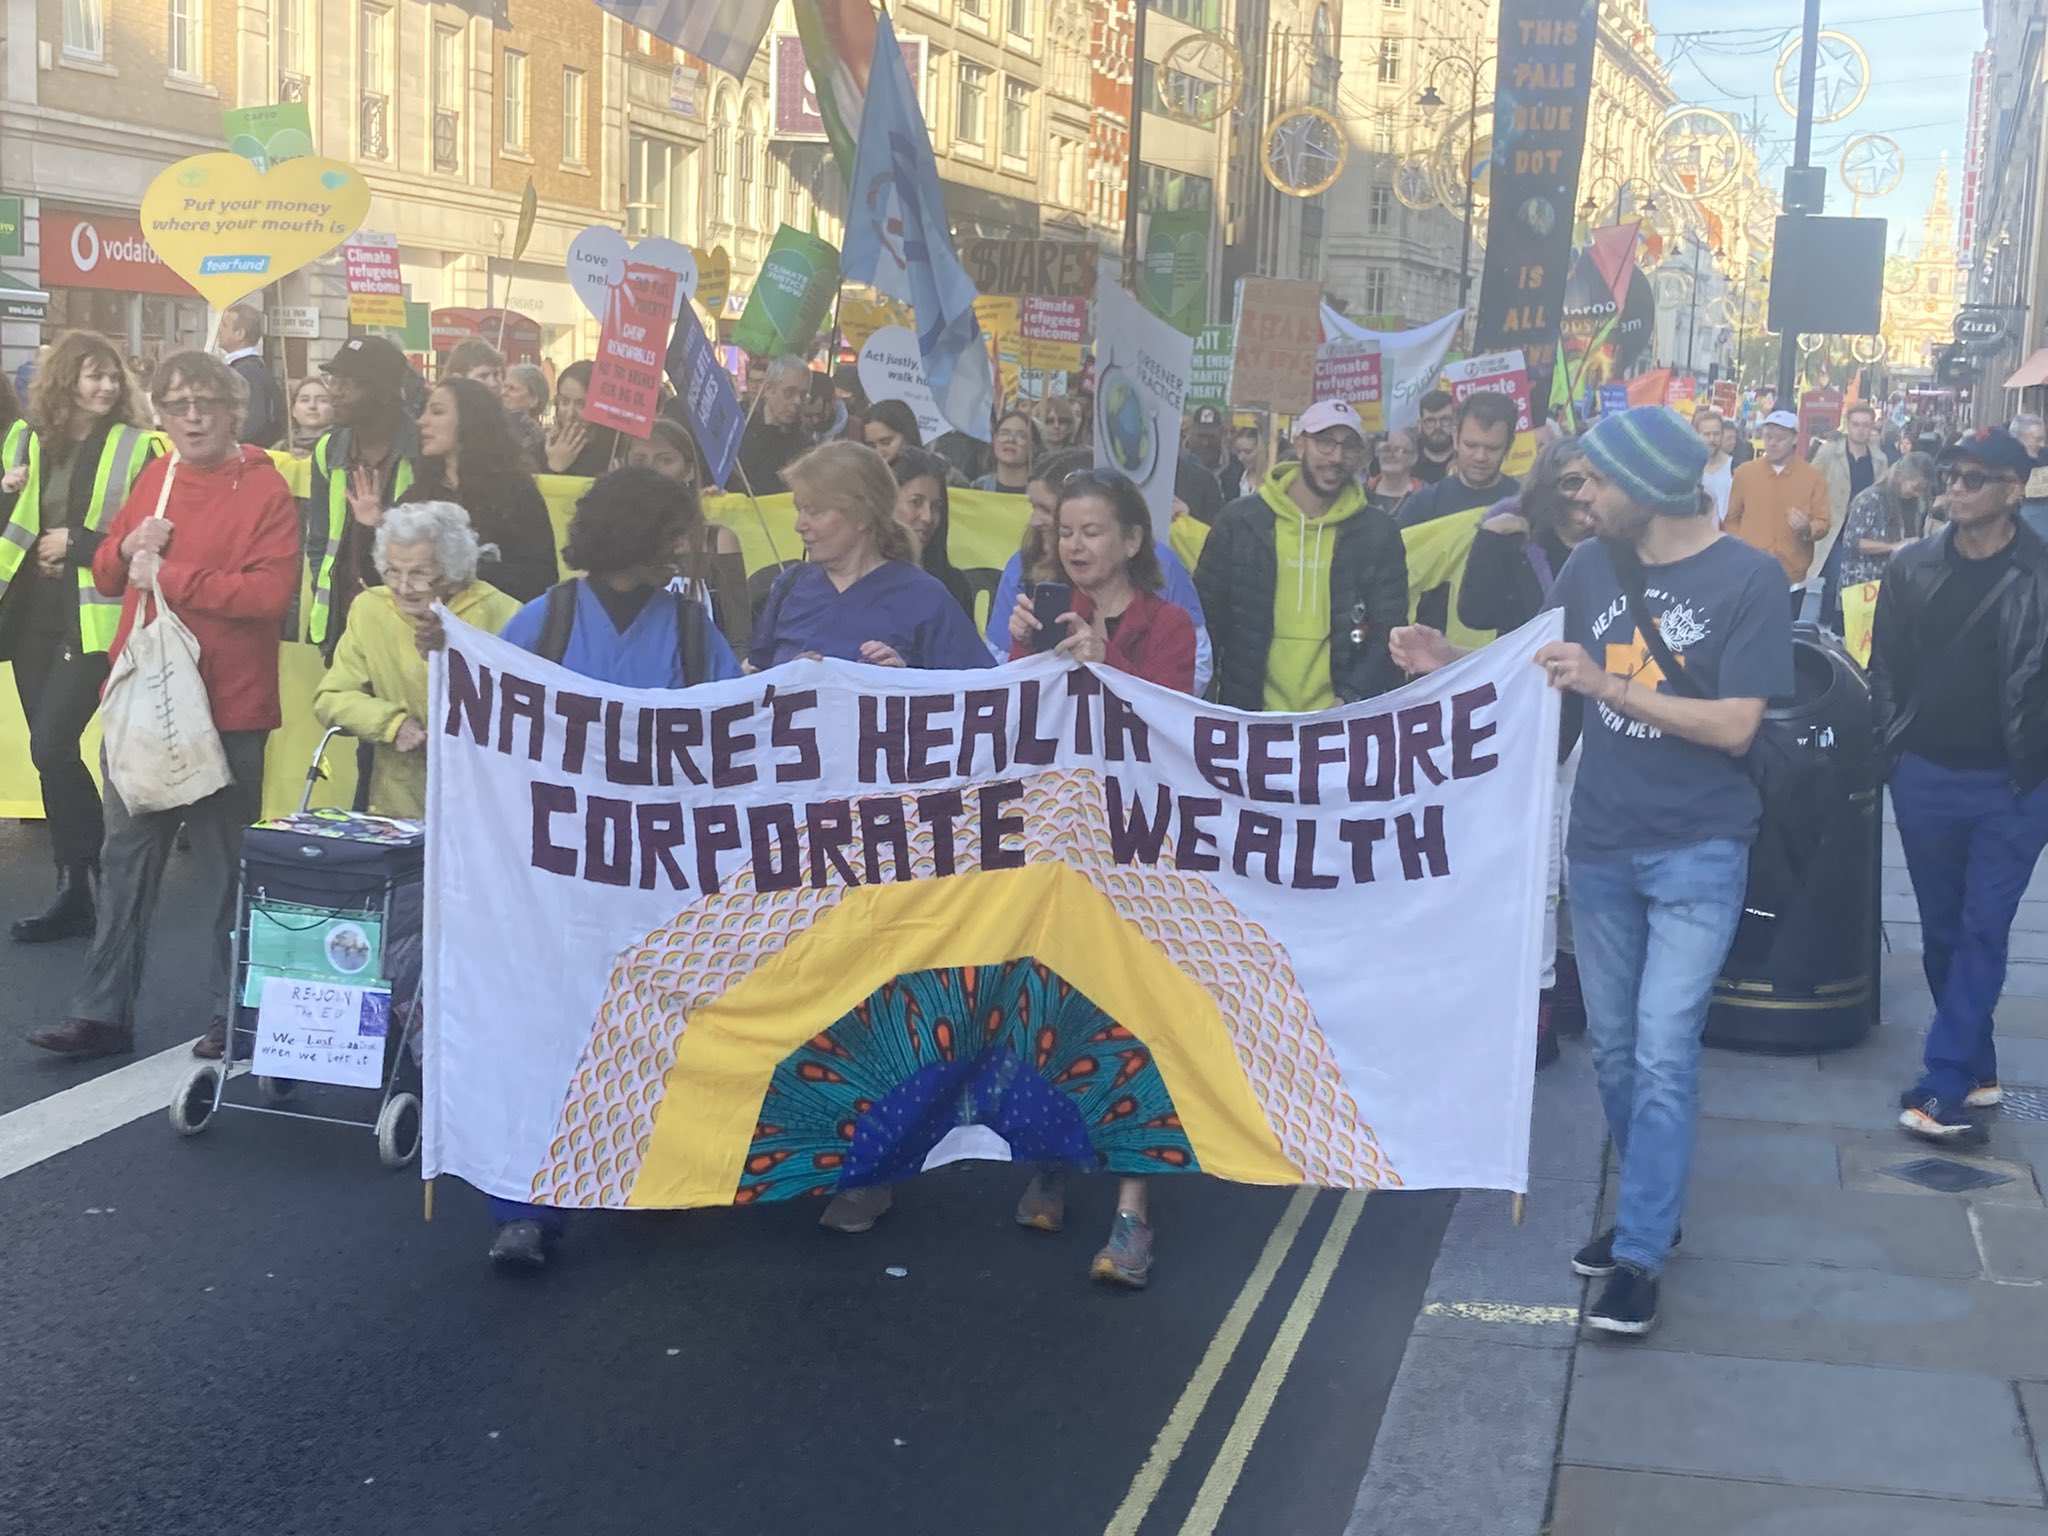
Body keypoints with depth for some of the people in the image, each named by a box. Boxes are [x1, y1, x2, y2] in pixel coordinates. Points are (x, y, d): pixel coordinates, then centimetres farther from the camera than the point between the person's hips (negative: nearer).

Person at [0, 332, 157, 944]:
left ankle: (96, 870, 5)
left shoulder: (136, 447, -3)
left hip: (93, 618, -5)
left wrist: (76, 542, -12)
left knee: (51, 744, -14)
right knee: (52, 752, 9)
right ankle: (75, 891, 17)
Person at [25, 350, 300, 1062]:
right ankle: (103, 1013, 18)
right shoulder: (154, 478, 11)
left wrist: (169, 574, -18)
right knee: (126, 858, 10)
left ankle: (235, 1015, 19)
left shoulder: (265, 490, -8)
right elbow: (105, 575, 18)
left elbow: (271, 592, -20)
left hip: (227, 708, -6)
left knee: (225, 868, 5)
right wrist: (128, 547, -4)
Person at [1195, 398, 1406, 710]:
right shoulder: (1241, 520, 0)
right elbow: (1207, 617, 4)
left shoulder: (1379, 533, 1)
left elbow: (1389, 634, 1)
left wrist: (1351, 701, -13)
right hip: (1248, 720, 0)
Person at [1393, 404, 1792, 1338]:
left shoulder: (1747, 579, -13)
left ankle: (1639, 1255, 3)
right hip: (1600, 847, 5)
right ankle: (1650, 1207, 32)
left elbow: (1736, 727, -17)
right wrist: (1451, 665, -7)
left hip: (1696, 856, -5)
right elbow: (1542, 678, 10)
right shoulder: (1591, 566, 1)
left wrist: (1607, 684, -22)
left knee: (1663, 1054, -7)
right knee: (1613, 1047, 13)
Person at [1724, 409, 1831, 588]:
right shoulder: (1744, 472, 6)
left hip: (1792, 577, 0)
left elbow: (1823, 523, 2)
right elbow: (1731, 519, 12)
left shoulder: (1814, 477, 3)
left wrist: (1807, 529, -20)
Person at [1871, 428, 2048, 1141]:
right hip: (1926, 779, 4)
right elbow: (1886, 664, 7)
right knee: (1943, 931, 11)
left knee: (1983, 933, -4)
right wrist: (1894, 750, 3)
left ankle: (1944, 1086, -2)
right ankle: (1975, 1070, 26)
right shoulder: (1913, 567, 1)